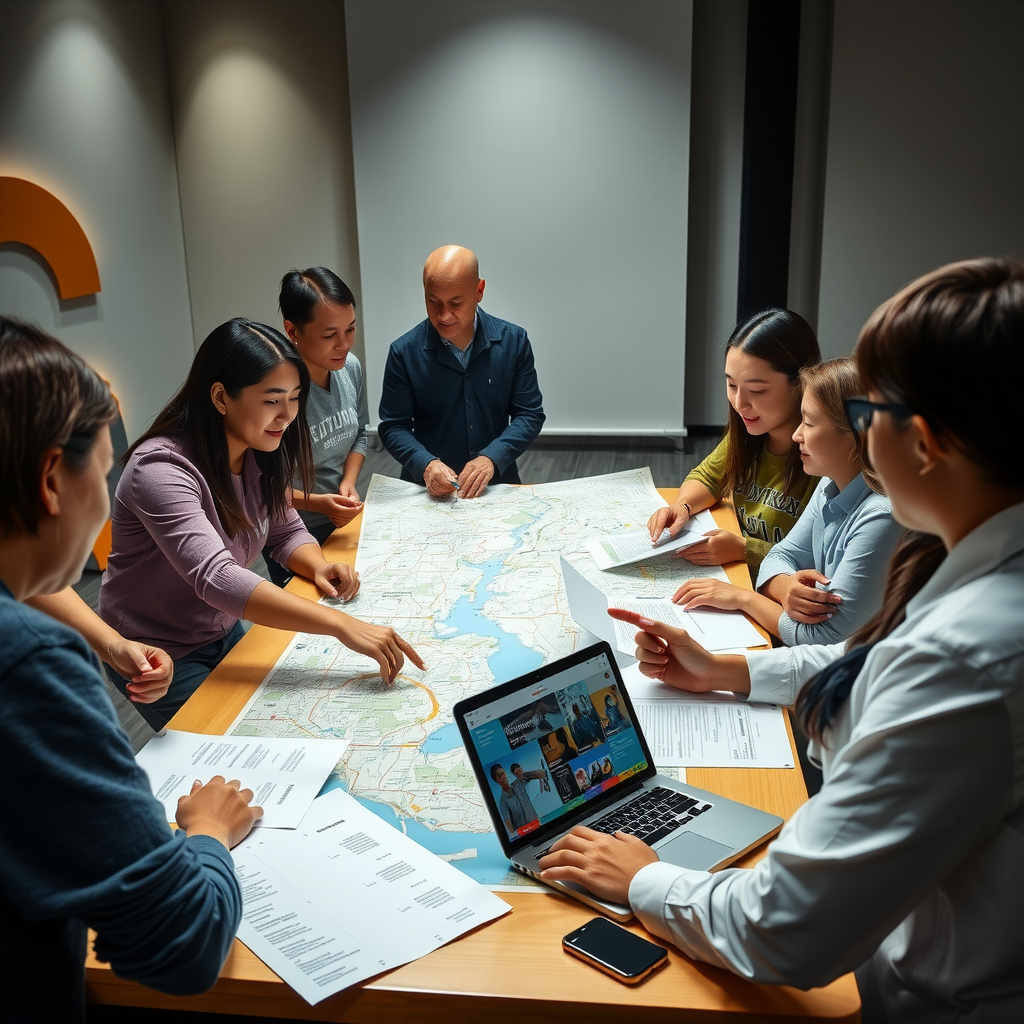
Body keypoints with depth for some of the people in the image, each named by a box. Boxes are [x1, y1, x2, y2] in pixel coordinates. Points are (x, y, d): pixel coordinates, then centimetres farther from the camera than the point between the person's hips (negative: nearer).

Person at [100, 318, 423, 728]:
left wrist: (319, 567, -20)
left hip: (224, 634, 7)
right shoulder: (161, 469, -32)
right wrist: (342, 625, -52)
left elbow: (286, 532, 5)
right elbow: (214, 578, -44)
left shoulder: (257, 455, -6)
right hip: (160, 657, -7)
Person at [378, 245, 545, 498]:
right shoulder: (404, 352, -3)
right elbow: (393, 426, 2)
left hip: (497, 483, 1)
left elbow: (530, 414, 3)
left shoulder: (513, 341, 0)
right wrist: (425, 464, -17)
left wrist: (491, 458, -13)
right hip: (429, 492, 0)